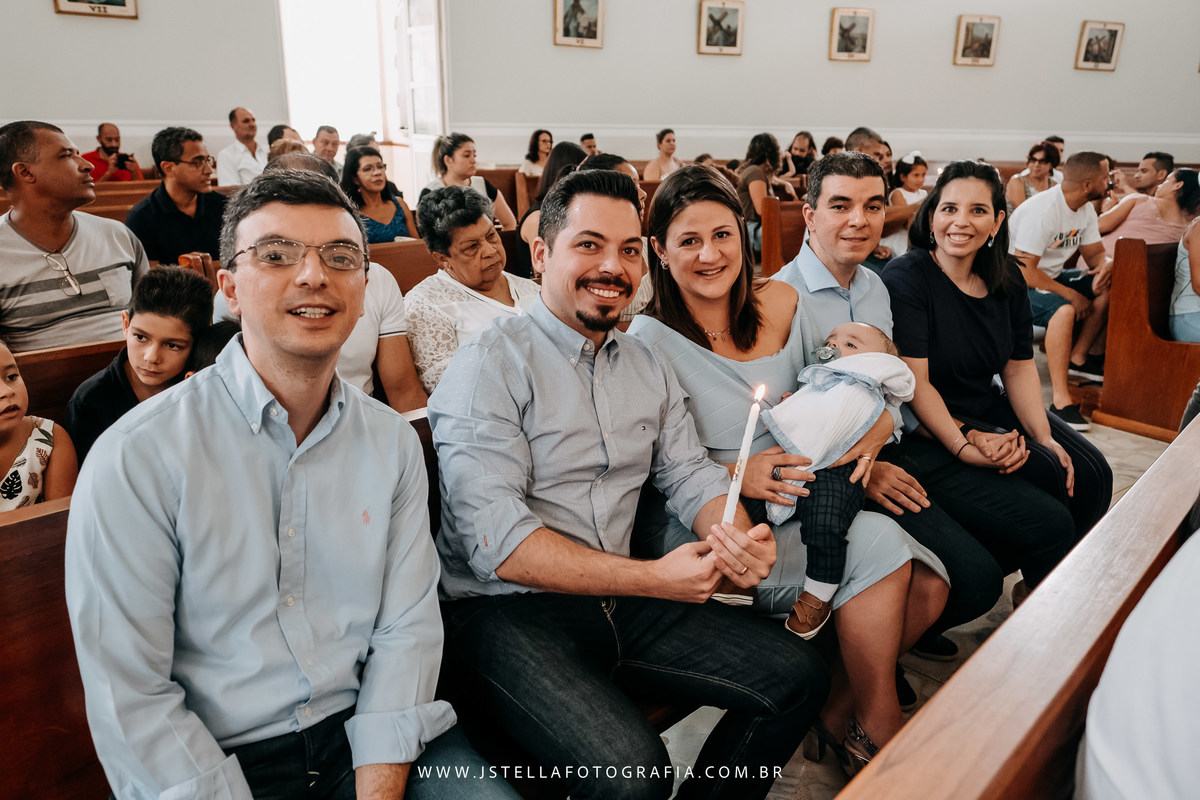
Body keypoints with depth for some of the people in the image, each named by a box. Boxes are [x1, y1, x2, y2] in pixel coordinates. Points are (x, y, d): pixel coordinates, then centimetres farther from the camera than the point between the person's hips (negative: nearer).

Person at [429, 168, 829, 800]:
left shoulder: (647, 366, 13)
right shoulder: (489, 366, -10)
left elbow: (690, 473, 11)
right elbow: (496, 541, -19)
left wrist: (738, 538, -12)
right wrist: (653, 578, -20)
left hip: (621, 600, 7)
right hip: (507, 609, -6)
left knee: (798, 678, -1)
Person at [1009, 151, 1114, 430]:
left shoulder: (1085, 209, 3)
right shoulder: (1041, 210, -25)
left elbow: (1095, 253, 10)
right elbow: (1024, 272, -28)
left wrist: (1105, 266, -16)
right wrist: (1071, 295, -24)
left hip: (1051, 277, 9)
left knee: (1109, 286, -5)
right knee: (1064, 310, -34)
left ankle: (1078, 357, 7)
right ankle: (1060, 400, -35)